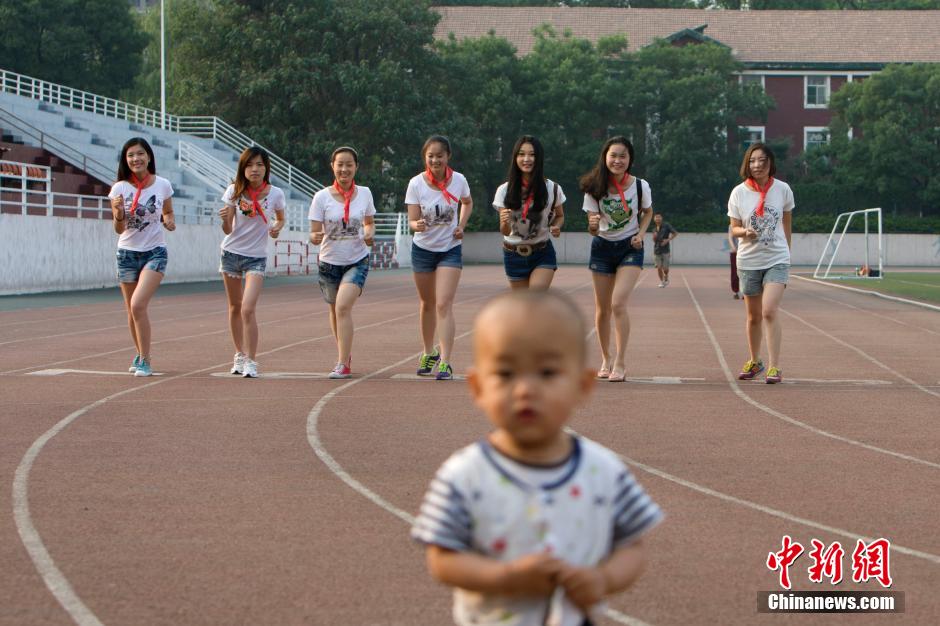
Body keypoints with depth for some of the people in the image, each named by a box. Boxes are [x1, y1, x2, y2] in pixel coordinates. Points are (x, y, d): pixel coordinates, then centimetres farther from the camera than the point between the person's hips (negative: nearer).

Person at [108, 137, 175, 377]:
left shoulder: (162, 185, -4)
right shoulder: (119, 188, -5)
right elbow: (119, 229, -4)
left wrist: (169, 221, -10)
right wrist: (119, 213, -25)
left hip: (154, 252, -2)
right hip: (127, 253, 2)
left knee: (138, 305, -19)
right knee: (132, 311, 10)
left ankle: (144, 360, -11)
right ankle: (141, 354, 32)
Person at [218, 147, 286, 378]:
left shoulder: (275, 194, -9)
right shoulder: (234, 191, -8)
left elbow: (280, 219, 12)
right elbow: (228, 230, -8)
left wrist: (277, 227, -10)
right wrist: (225, 218, -30)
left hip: (256, 257, -2)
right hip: (231, 253, 2)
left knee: (248, 309, -16)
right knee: (234, 307, 14)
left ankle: (251, 361, -11)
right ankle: (240, 354, 30)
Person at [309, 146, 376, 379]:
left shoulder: (364, 193, -4)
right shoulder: (322, 197, -9)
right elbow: (315, 233, -9)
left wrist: (369, 234, -10)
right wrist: (315, 237, -33)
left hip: (357, 261, -1)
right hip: (329, 262, 1)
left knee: (343, 307, -21)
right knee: (335, 309, 16)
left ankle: (343, 364, -20)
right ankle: (345, 354, 41)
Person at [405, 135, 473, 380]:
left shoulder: (458, 180, -10)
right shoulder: (416, 184, -13)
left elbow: (467, 203, 12)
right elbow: (412, 220, -16)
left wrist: (461, 226, -3)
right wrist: (418, 225, -39)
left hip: (450, 249, -1)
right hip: (423, 249, 1)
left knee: (444, 304, -15)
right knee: (427, 303, 16)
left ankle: (444, 362, -20)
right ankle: (428, 354, 36)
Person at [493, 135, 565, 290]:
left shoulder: (553, 189, -10)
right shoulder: (504, 190, -10)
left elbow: (560, 216, 9)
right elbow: (505, 232, -12)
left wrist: (556, 227, -14)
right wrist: (504, 223, -36)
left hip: (543, 254, -2)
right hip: (514, 254, 2)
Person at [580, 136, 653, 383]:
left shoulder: (640, 186, -12)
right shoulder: (594, 189, -11)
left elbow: (648, 212, 9)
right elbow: (593, 229, -9)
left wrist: (641, 234, -7)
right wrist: (592, 224, -32)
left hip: (630, 249, -2)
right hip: (602, 248, 2)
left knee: (618, 304, -18)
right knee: (603, 309, 9)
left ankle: (619, 363, -13)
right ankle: (606, 359, 28)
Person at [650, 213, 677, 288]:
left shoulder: (666, 225, -3)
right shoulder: (655, 229, 10)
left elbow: (675, 233, -2)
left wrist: (668, 239, -13)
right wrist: (654, 237, -6)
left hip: (665, 250, -3)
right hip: (657, 250, 3)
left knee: (665, 268, -2)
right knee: (659, 267, -3)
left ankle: (666, 278, 28)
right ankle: (661, 281, 15)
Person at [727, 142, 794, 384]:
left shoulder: (782, 190, -3)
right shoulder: (738, 193, -4)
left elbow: (786, 223, 10)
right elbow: (734, 228, 1)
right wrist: (745, 232, -21)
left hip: (777, 260, -2)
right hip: (748, 262, 2)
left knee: (769, 311, -18)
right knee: (753, 316, 13)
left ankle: (774, 366, -15)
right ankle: (754, 361, 32)